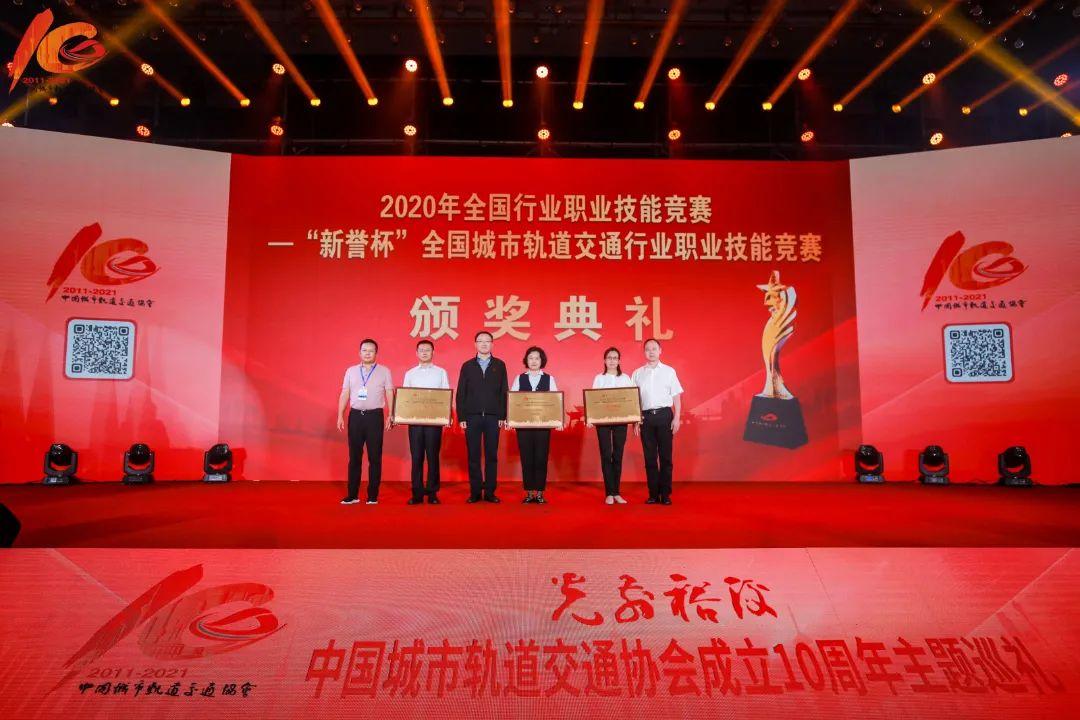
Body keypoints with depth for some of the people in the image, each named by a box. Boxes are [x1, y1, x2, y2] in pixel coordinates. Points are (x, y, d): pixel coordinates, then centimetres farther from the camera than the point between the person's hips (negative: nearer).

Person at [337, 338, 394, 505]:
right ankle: (352, 495, 13)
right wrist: (340, 416, 3)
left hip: (375, 416, -2)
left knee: (375, 457, 2)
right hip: (355, 416, 2)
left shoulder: (384, 371, 5)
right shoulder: (351, 371, 11)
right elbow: (344, 395, 10)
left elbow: (390, 395, 2)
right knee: (354, 456, 6)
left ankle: (373, 495, 10)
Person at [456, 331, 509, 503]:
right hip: (472, 417, 0)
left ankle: (490, 492, 10)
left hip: (493, 417, 0)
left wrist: (503, 416, -2)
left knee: (491, 456, 3)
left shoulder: (500, 365, 9)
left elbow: (504, 392, 5)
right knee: (473, 456, 3)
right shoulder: (467, 366, 9)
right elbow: (461, 393, 6)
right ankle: (475, 492, 10)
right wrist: (461, 417, -2)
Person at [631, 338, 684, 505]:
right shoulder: (637, 374, 10)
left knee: (665, 456, 0)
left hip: (664, 415, -1)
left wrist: (676, 418, -3)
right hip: (646, 417, 1)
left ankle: (665, 494, 7)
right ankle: (653, 494, 11)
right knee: (650, 457, 4)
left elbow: (676, 397, 5)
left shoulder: (669, 371, 6)